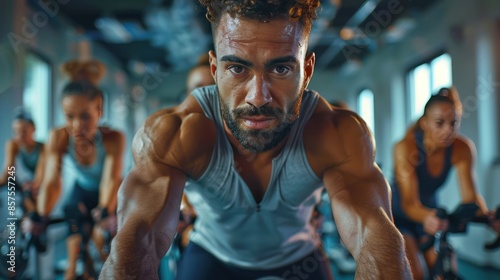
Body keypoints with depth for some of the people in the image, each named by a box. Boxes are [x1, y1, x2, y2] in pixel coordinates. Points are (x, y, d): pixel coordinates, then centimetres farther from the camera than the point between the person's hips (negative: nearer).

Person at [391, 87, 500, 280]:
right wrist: (427, 217, -60)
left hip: (430, 209, 4)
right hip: (399, 214, -3)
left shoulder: (462, 149, -22)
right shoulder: (406, 148, -32)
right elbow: (409, 203, -37)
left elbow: (470, 195, -24)